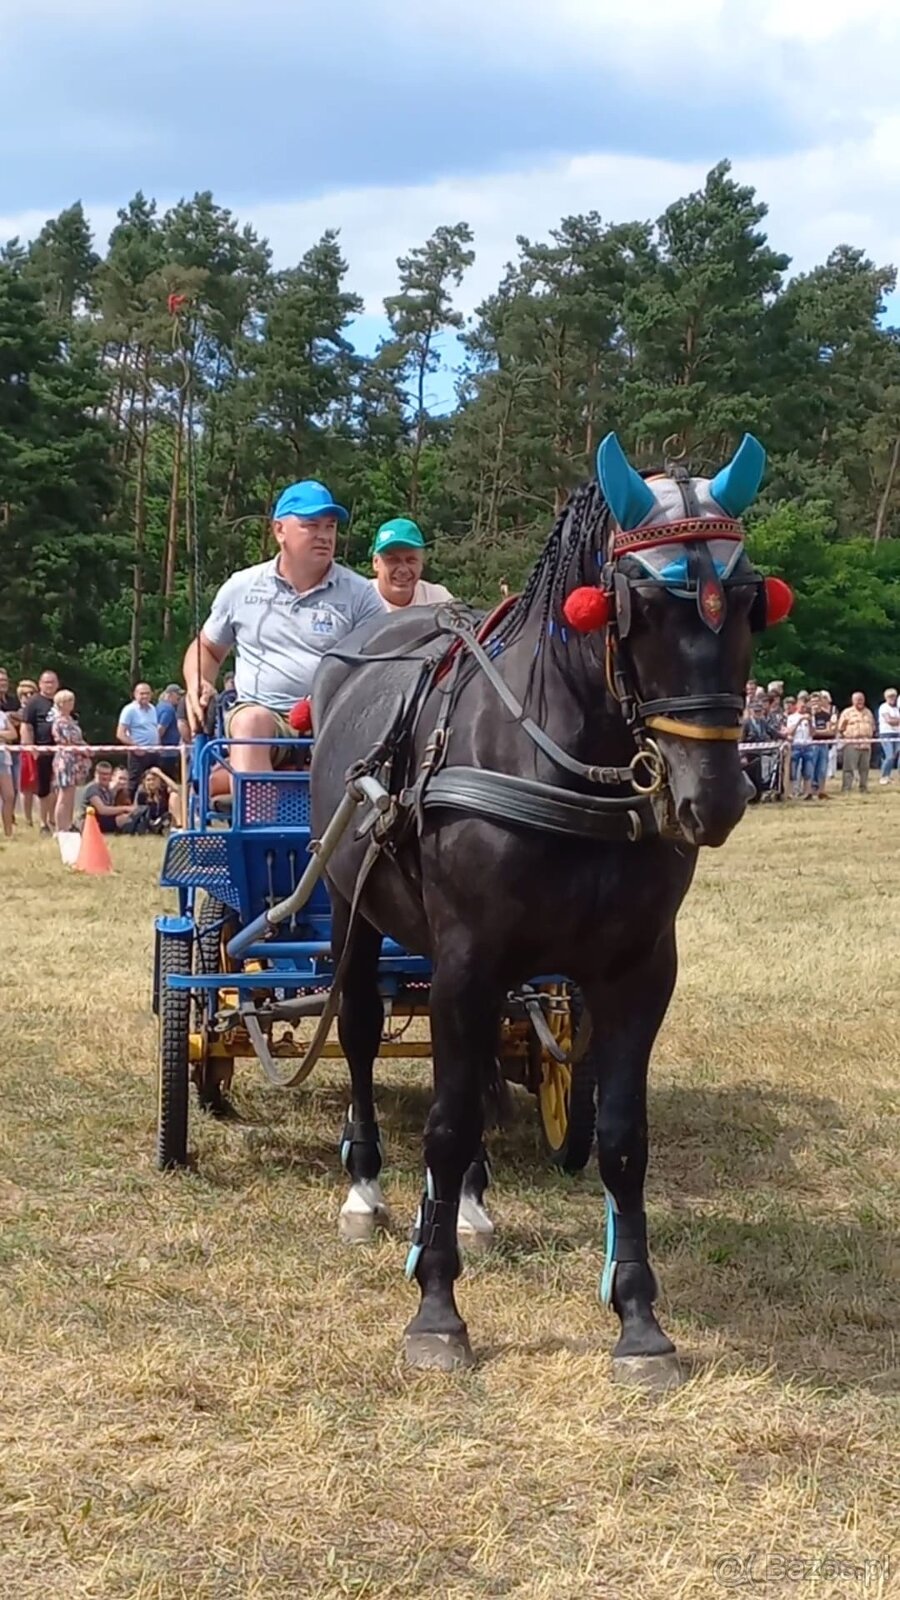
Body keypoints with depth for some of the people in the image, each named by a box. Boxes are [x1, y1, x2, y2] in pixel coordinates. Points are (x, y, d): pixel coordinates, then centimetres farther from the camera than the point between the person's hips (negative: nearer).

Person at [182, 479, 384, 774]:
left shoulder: (358, 594, 9)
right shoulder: (241, 587, 15)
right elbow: (207, 648, 27)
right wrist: (197, 684, 4)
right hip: (263, 716, 1)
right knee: (250, 720, -36)